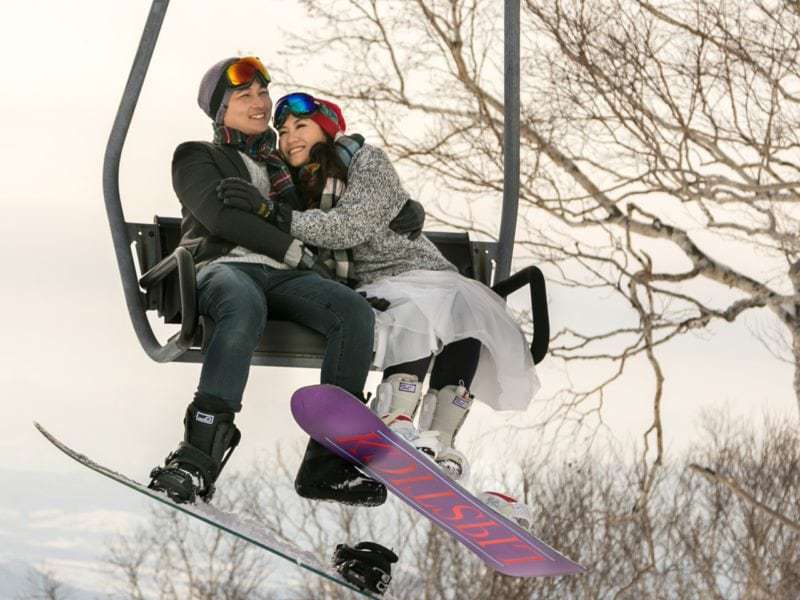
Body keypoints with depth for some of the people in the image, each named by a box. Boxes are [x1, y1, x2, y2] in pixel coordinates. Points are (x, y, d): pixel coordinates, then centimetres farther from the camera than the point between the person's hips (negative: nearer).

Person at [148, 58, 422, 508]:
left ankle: (328, 462, -35)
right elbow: (219, 215, 0)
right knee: (245, 306, -43)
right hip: (222, 268, -4)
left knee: (355, 312, -29)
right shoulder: (197, 158, 20)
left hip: (284, 277, 4)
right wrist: (295, 250, -7)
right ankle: (200, 454, -53)